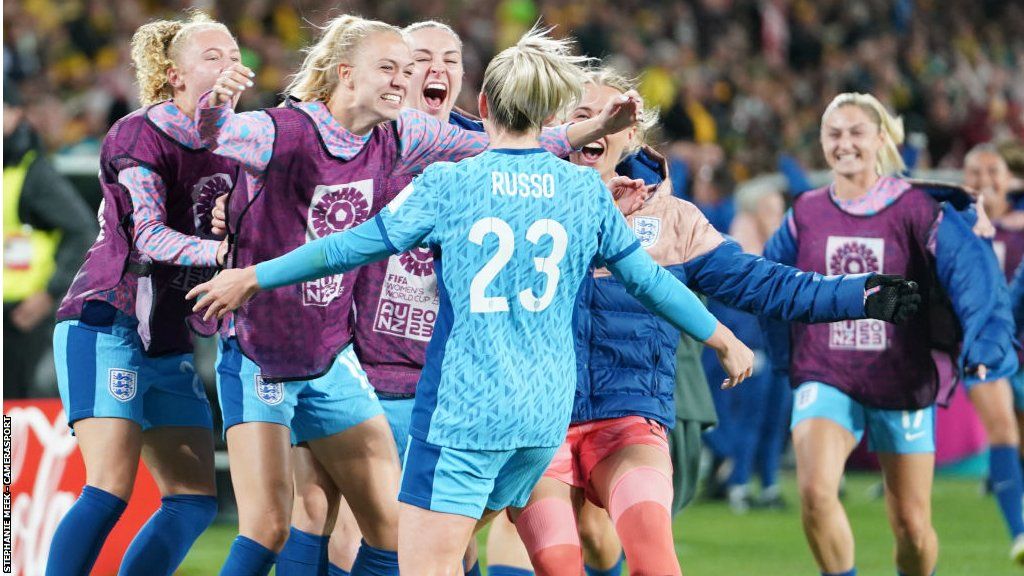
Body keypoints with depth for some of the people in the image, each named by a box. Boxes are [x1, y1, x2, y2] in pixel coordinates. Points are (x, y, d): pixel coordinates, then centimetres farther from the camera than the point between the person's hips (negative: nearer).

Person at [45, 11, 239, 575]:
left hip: (168, 341, 8)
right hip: (107, 324, -8)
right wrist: (220, 249, -35)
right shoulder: (141, 135, -8)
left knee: (195, 498, 0)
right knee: (110, 490, -18)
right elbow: (148, 237, -20)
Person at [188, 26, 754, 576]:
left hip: (464, 407, -5)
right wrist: (723, 339, 26)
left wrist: (253, 277, 13)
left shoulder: (447, 186, -6)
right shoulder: (585, 191, 4)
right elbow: (648, 278, 12)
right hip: (546, 414, 5)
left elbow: (352, 247, 1)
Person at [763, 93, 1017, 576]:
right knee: (815, 490, -24)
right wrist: (783, 352, 11)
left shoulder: (916, 209, -6)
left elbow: (968, 269, -18)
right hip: (825, 380, 1)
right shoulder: (806, 214, 4)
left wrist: (986, 346, -32)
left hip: (903, 384, -1)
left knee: (912, 526, 5)